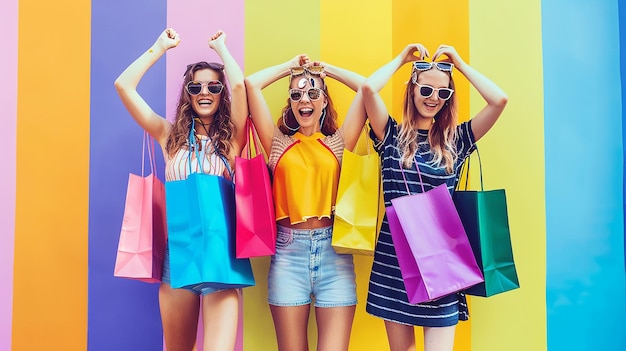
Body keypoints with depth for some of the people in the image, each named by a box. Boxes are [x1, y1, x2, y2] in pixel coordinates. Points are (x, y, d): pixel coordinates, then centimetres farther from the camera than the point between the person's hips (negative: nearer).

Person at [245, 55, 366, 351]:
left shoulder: (338, 142, 10)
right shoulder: (279, 143, 10)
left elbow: (367, 87, 6)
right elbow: (251, 83, 6)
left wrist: (325, 68, 17)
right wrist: (291, 66, 18)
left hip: (333, 249, 0)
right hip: (289, 250, 0)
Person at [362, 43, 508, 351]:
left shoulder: (456, 140, 6)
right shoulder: (393, 136, 2)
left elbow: (499, 100, -4)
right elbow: (369, 88, -13)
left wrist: (460, 64, 3)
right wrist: (402, 58, 1)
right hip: (394, 257, 0)